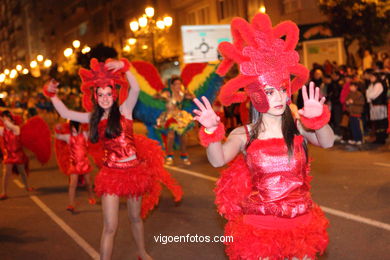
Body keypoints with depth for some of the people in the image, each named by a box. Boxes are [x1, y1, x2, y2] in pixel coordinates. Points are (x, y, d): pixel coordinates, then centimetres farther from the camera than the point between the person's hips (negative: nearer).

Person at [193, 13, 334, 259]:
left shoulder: (299, 128, -6)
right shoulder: (244, 135, -8)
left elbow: (327, 142, -22)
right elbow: (218, 160, -21)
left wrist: (317, 119, -40)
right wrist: (211, 131, -38)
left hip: (300, 224, 2)